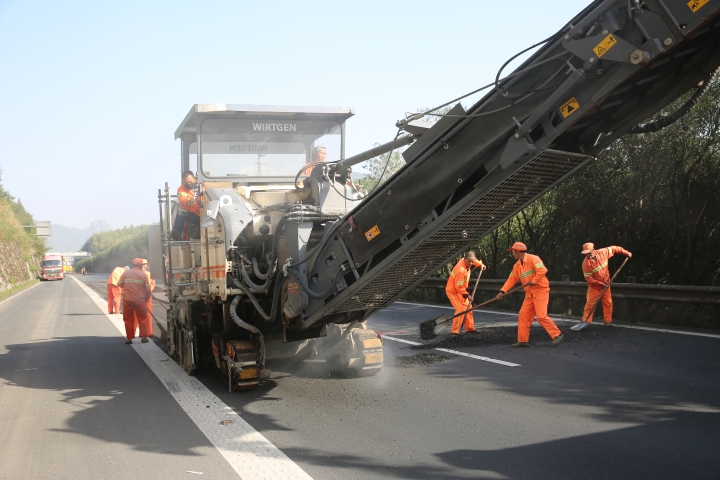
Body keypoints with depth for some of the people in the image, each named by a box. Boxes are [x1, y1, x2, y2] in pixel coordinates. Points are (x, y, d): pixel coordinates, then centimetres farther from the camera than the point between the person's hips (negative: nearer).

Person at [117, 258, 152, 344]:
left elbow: (120, 284, 7)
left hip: (127, 299, 1)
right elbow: (148, 289, -4)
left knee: (128, 319, 10)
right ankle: (144, 337, 11)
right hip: (140, 300, -1)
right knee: (143, 318, 12)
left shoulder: (126, 272, 1)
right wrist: (146, 299, 11)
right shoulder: (143, 274, -3)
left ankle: (129, 338, 10)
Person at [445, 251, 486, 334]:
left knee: (468, 308, 14)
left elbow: (474, 261, 22)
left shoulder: (465, 260, -5)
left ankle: (470, 328, 25)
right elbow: (459, 287, -27)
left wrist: (480, 264, 6)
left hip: (460, 291, 10)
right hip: (453, 291, -10)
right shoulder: (461, 270, -32)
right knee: (460, 309, -19)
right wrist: (467, 295, -18)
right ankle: (455, 331, -18)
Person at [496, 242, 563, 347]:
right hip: (529, 293, 8)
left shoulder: (533, 259, -13)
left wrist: (533, 281, -19)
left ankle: (557, 335, -4)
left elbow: (542, 270, -24)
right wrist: (502, 291, 2)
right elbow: (511, 279, 11)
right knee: (523, 316, 3)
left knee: (541, 316, -15)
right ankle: (523, 340, 9)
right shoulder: (517, 266, 12)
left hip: (541, 291, -8)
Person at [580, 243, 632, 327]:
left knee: (608, 303, 7)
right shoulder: (586, 263, -25)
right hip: (594, 286, -4)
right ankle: (585, 321, -5)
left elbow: (613, 249, 0)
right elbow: (588, 278, -21)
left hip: (606, 284, 4)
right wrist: (600, 283, -22)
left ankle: (608, 322, 15)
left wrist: (626, 253, -2)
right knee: (590, 303, -8)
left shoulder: (603, 252, -16)